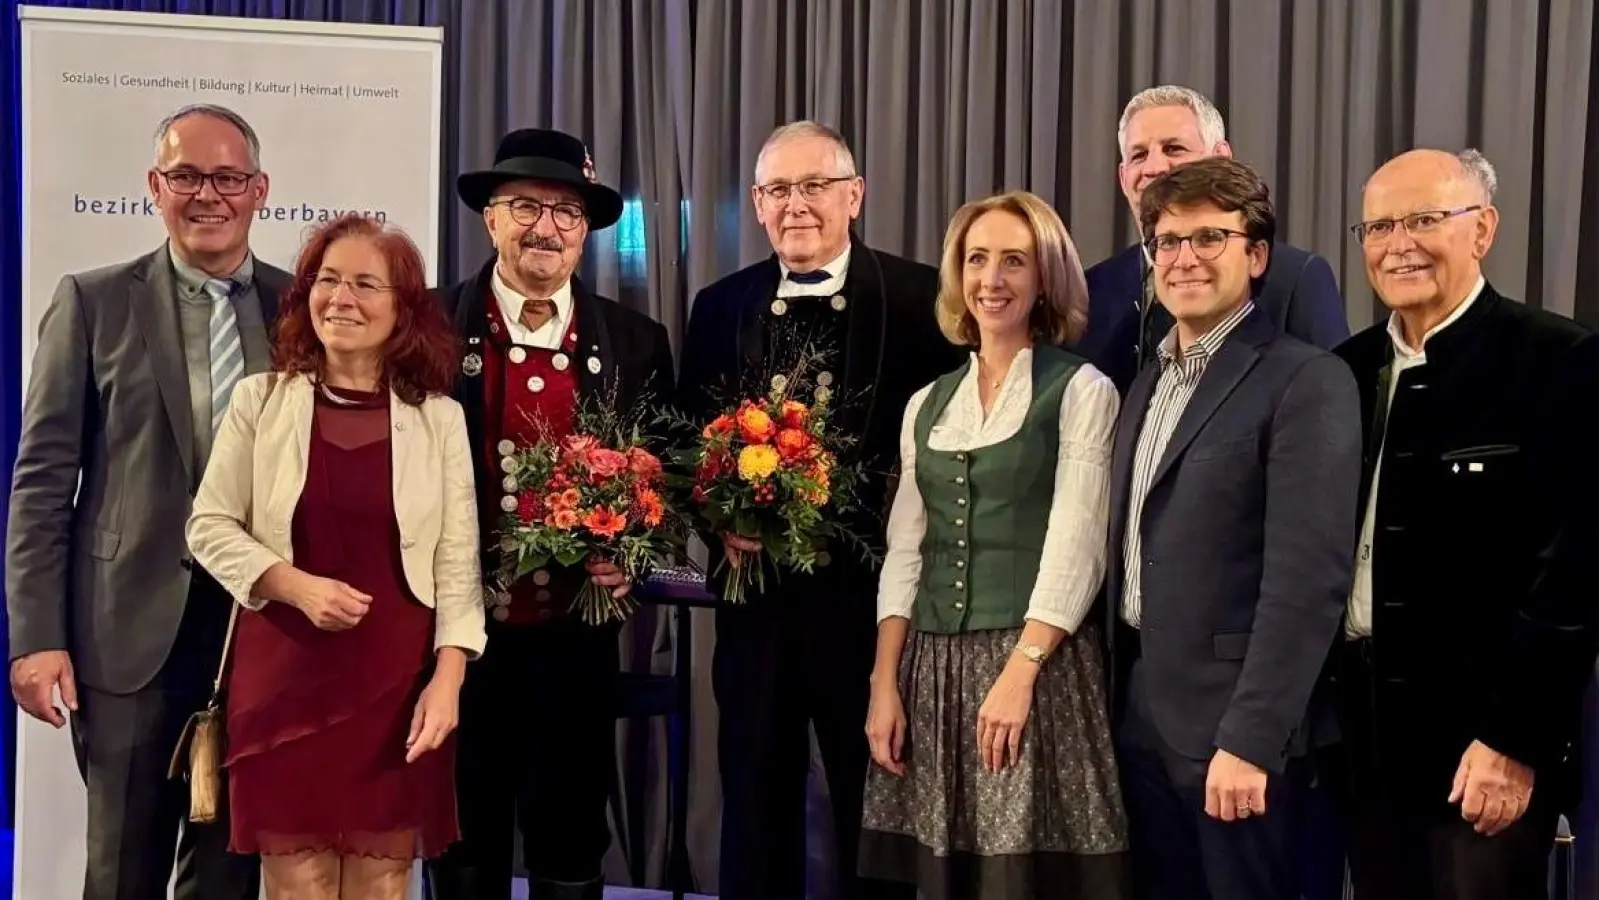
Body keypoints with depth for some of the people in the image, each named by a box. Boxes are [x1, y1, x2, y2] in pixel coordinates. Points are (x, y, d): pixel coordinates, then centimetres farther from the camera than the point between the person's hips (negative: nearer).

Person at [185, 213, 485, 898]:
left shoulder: (439, 417, 1)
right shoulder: (260, 400, 1)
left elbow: (457, 561, 0)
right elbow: (209, 527, 3)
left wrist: (446, 679, -9)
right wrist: (296, 586, -12)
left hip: (396, 681, 0)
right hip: (283, 675, 0)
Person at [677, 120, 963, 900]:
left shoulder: (919, 297, -5)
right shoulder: (721, 306, 7)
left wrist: (879, 530, -16)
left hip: (871, 590, -3)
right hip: (754, 590, 3)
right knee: (755, 807, 14)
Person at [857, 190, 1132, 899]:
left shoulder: (1082, 390, -2)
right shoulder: (927, 403, 12)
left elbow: (1075, 547, -9)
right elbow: (904, 551, 10)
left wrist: (1018, 673, -18)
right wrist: (884, 683, 1)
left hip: (1037, 661, -4)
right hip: (930, 668, 5)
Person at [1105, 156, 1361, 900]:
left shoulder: (1305, 382, -11)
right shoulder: (1147, 384, 13)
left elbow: (1308, 576, -18)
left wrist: (1249, 738, -21)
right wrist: (1117, 699, 8)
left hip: (1235, 724, -7)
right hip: (1141, 716, 7)